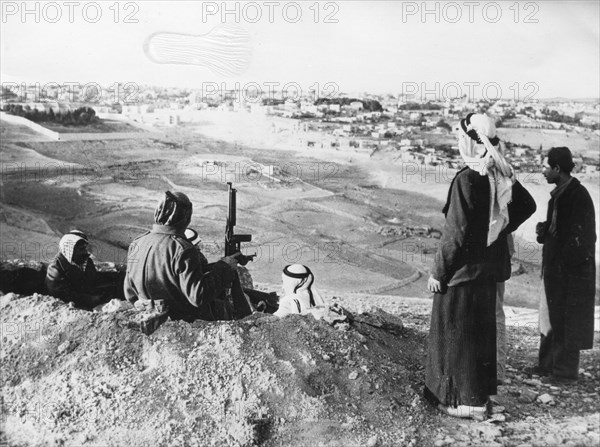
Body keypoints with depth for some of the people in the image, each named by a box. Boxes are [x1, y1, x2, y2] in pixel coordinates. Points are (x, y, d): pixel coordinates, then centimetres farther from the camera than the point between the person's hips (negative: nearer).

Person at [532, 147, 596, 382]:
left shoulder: (578, 195, -17)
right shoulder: (558, 193, 10)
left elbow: (582, 238, -19)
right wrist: (544, 230, 0)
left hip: (572, 268, -9)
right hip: (555, 266, 9)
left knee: (567, 320, 1)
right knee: (552, 316, 14)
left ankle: (565, 371, 12)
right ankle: (547, 365, 24)